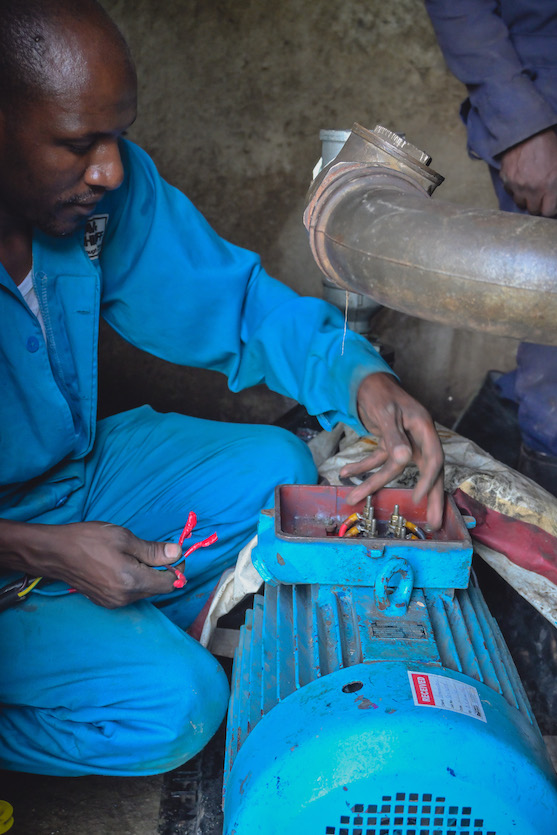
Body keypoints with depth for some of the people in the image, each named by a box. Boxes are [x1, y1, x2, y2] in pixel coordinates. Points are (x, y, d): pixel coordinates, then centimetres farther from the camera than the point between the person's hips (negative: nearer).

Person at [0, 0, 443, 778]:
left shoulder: (105, 183, -14)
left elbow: (230, 298, -4)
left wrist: (360, 376, -21)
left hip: (79, 464, 7)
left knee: (276, 471, -2)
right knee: (171, 702, -20)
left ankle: (120, 627, 8)